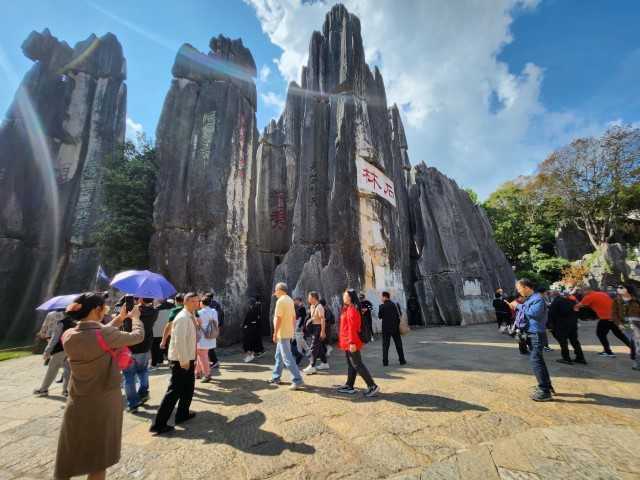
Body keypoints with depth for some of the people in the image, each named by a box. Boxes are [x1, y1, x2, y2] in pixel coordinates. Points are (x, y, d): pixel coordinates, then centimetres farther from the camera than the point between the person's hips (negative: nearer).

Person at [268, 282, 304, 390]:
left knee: (287, 358, -5)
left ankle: (298, 380, -2)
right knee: (279, 356, 19)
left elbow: (278, 318, -21)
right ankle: (276, 377, 30)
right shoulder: (290, 300, 10)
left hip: (282, 333, -10)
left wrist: (275, 333, -16)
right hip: (288, 332, 10)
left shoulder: (280, 301, -18)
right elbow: (294, 317, 13)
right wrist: (292, 330, 18)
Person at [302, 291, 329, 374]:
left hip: (318, 327, -9)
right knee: (319, 346, 17)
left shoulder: (319, 307, -19)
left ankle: (312, 366, 1)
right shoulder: (312, 306, 8)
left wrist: (323, 332, -24)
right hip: (314, 327, 9)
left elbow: (322, 319, -22)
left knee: (314, 347, -6)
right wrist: (309, 320, 3)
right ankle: (324, 363, 29)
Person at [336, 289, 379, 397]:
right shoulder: (347, 308, 12)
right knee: (351, 364, 16)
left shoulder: (351, 309, -18)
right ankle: (349, 386, 26)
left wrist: (352, 342, -23)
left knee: (357, 364, -3)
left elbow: (352, 328, -22)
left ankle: (372, 386, 4)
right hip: (348, 342, 10)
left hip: (351, 342, -10)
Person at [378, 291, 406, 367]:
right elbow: (398, 315, 1)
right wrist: (397, 324, 11)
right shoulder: (394, 305, -2)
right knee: (398, 344, 13)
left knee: (385, 345, 6)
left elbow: (379, 316, -4)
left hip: (386, 328, -2)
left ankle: (385, 362, 6)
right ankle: (402, 360, 16)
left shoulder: (382, 306, -11)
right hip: (395, 327, 2)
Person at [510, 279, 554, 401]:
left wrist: (519, 306, -21)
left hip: (537, 334, -10)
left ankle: (545, 392, -1)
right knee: (538, 360, 19)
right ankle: (547, 385, 33)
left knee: (536, 361, -9)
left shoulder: (538, 298, -16)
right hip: (531, 334, 10)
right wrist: (515, 307, 4)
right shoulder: (528, 299, 12)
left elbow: (533, 313, -30)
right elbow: (525, 314, 19)